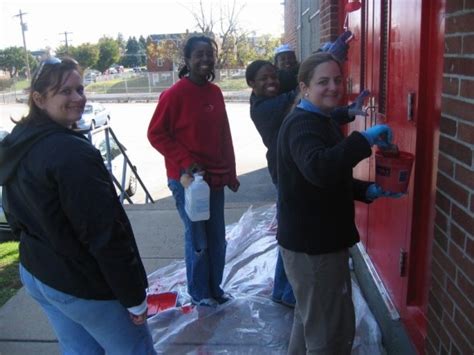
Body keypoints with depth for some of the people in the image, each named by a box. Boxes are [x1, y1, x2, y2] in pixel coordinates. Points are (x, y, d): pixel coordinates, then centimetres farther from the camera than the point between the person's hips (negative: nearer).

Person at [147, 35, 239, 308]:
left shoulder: (215, 93, 7)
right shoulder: (175, 94, -13)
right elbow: (156, 134, -10)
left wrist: (231, 172, 13)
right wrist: (186, 163, -16)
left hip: (215, 178, 6)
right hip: (187, 179, -6)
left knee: (217, 238, 14)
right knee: (198, 240, 5)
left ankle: (215, 287, 33)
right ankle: (199, 293, 25)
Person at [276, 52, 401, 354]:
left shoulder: (323, 121, 13)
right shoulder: (301, 124, -20)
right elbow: (318, 169, -40)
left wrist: (368, 191, 6)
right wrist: (364, 139, -35)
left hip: (320, 239, 10)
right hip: (313, 245, -10)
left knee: (311, 317, 27)